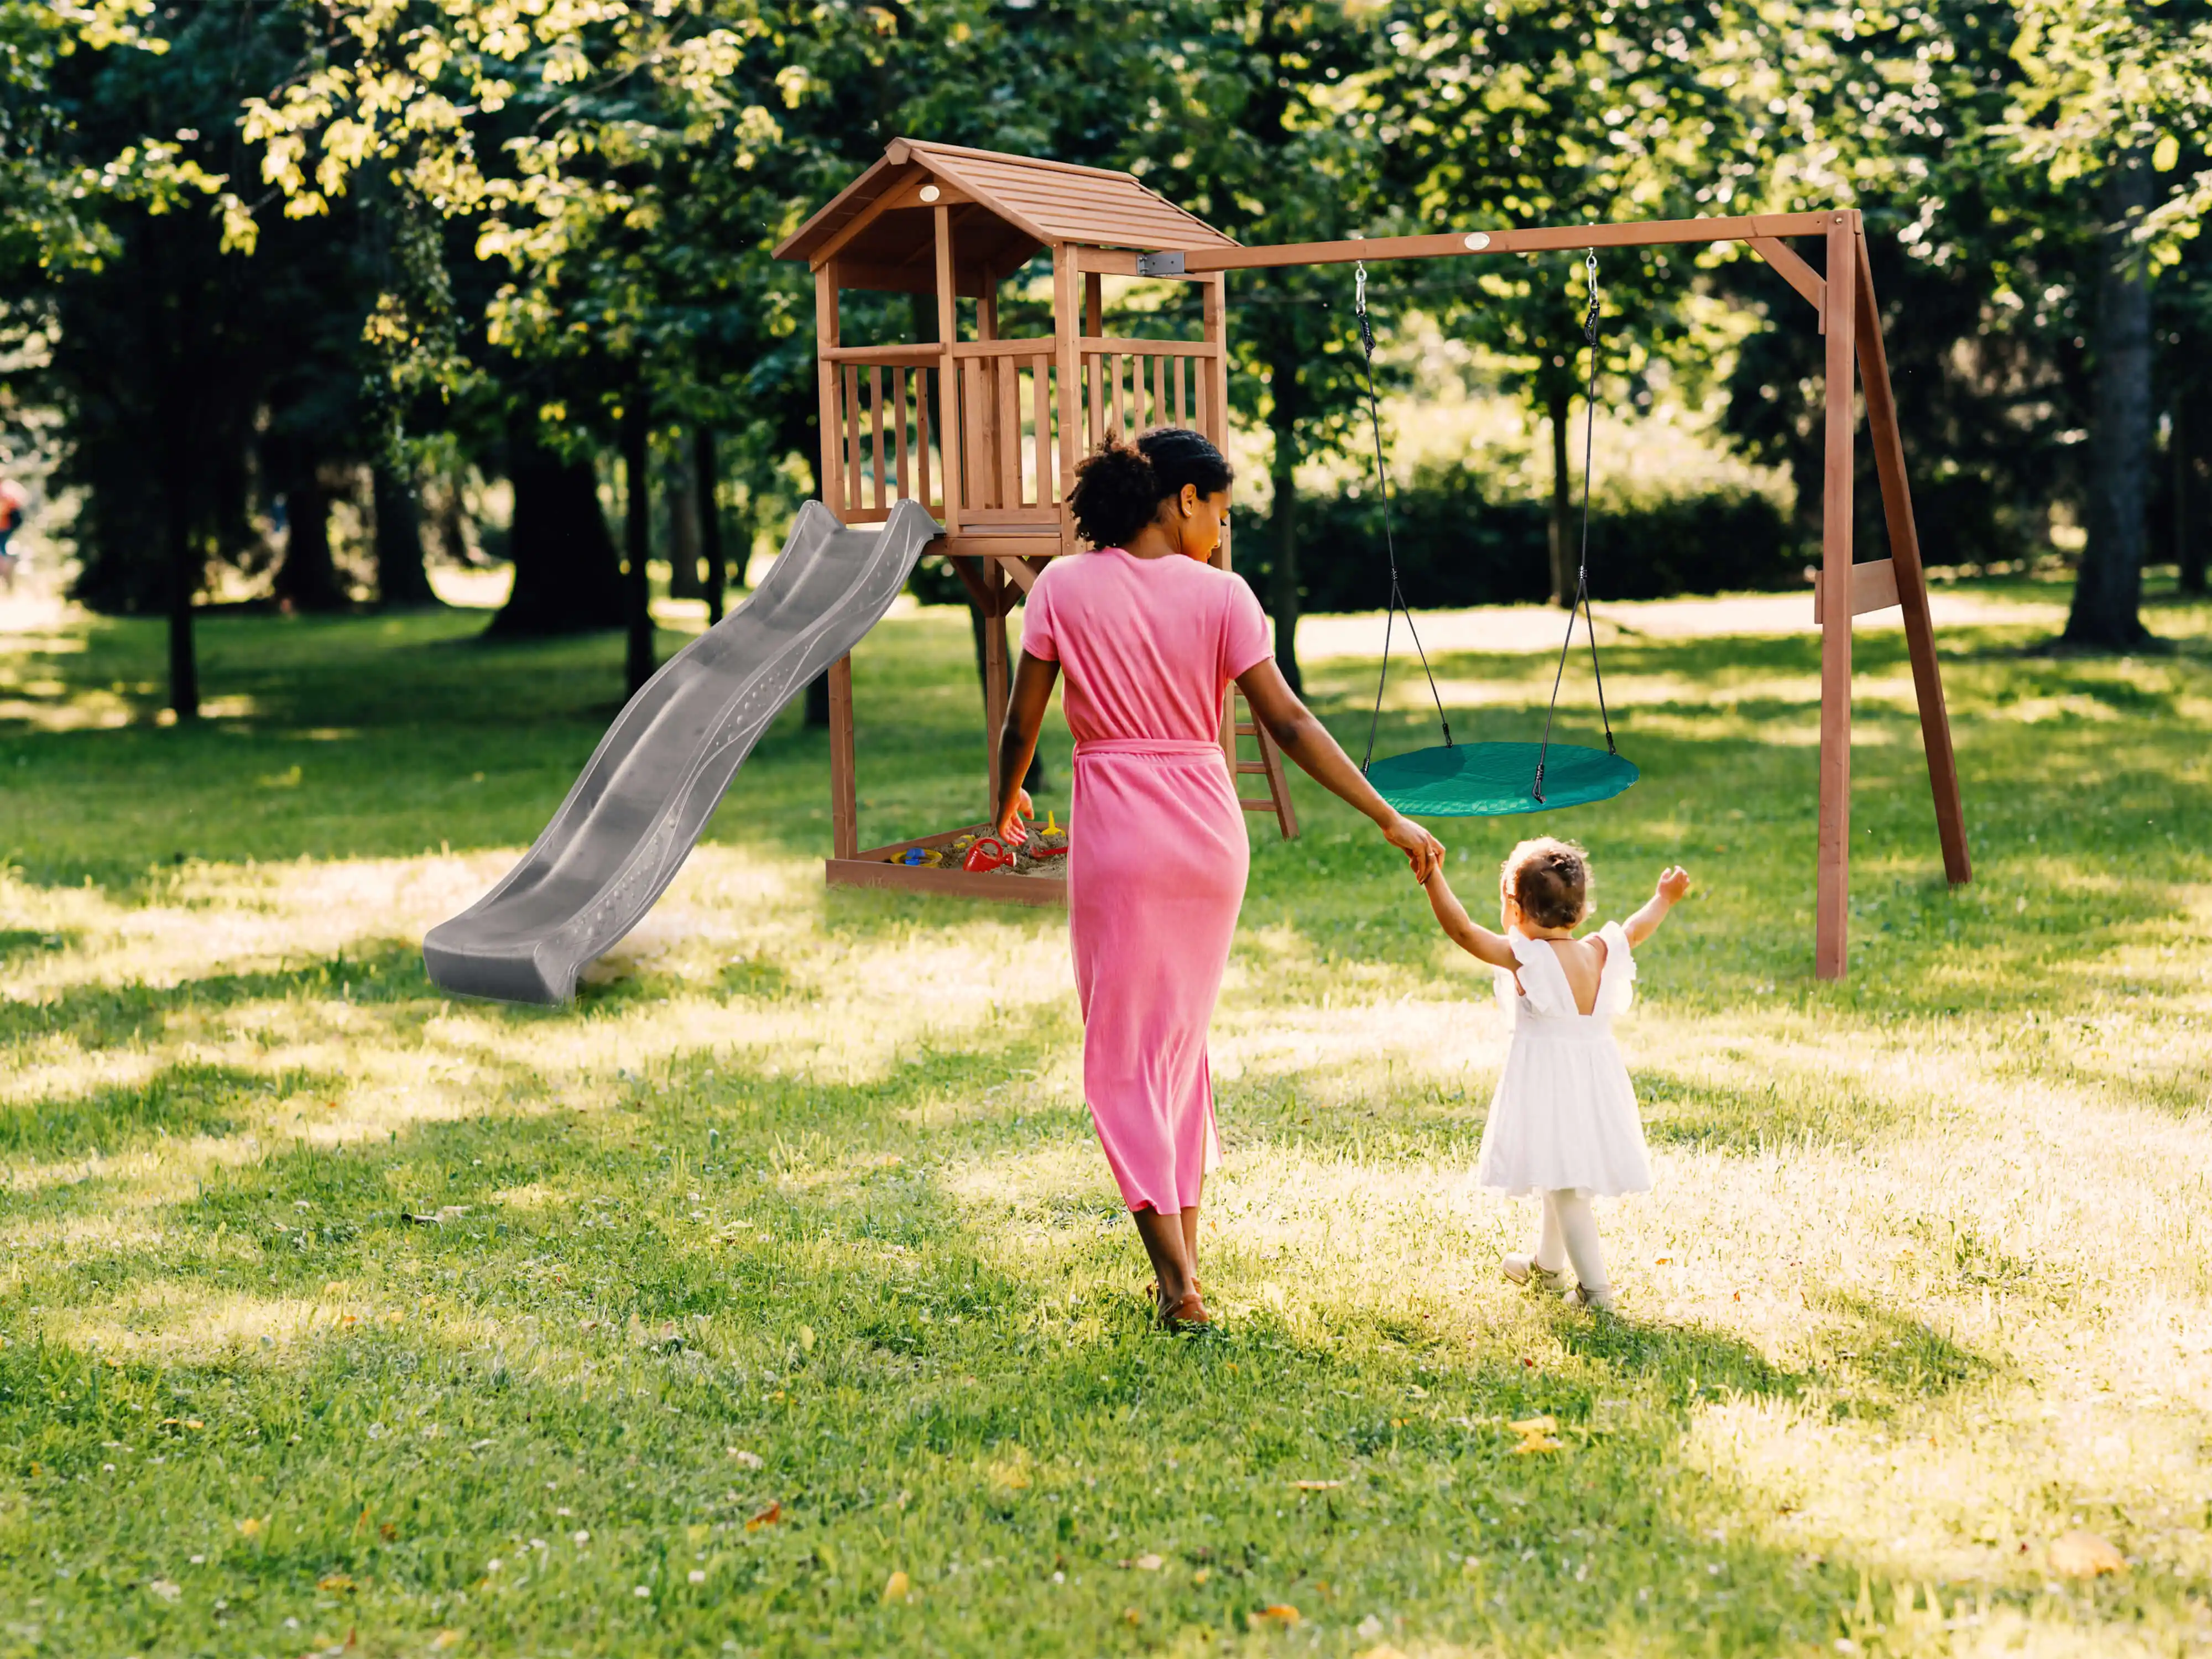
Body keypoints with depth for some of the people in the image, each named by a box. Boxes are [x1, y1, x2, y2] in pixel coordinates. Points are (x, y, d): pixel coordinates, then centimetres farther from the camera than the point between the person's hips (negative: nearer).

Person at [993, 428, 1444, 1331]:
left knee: (1124, 1053, 4)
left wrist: (1008, 802, 20)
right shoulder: (1220, 595, -4)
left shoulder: (1064, 587, -3)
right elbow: (1289, 724, -8)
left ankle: (1177, 1282, -3)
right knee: (1183, 1037, 19)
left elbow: (1021, 721, -1)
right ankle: (1184, 1253, 23)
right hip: (1209, 829, 2)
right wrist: (1390, 820, -4)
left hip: (1116, 832, -2)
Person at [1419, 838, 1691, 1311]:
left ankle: (1595, 1287, -7)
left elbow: (1463, 930, -22)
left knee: (1564, 1186, -4)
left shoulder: (1524, 957, -17)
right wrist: (1664, 899, 38)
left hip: (1548, 1084, -7)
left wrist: (1433, 877, -21)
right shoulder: (1600, 953, 1)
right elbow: (1636, 930, 20)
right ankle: (1546, 1263, 43)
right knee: (1561, 1180, 24)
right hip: (1595, 1081, 7)